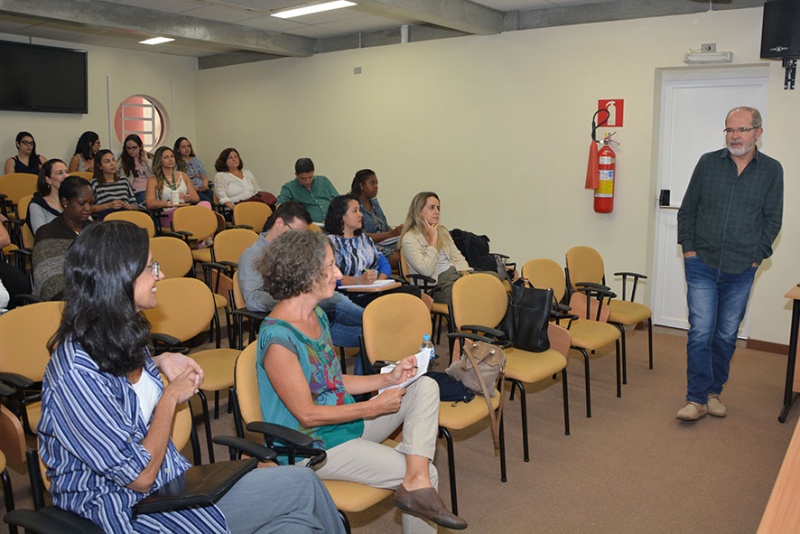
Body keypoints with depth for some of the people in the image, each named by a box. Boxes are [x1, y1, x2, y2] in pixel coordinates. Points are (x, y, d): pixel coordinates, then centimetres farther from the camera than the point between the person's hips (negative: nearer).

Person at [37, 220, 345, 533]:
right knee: (303, 484, -10)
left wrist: (160, 363, 5)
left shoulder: (122, 337, 1)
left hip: (171, 479, 8)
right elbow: (140, 477, -22)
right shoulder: (77, 371, -26)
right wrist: (171, 396, -12)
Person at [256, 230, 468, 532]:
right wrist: (374, 407, -16)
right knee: (428, 473, -13)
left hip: (349, 424, 9)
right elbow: (307, 414, -22)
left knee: (425, 387, -6)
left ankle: (416, 481, -18)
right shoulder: (278, 338, -25)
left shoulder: (317, 316, 4)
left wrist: (388, 379, -2)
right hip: (316, 447, -9)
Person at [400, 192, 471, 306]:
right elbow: (426, 270, -15)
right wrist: (433, 240, -9)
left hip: (457, 273, 7)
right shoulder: (409, 238, -4)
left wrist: (465, 272, -3)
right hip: (438, 284, -7)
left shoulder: (442, 231, 21)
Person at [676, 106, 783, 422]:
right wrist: (688, 248, -1)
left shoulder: (772, 170, 2)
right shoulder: (708, 163, 1)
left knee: (727, 335, 10)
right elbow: (687, 209, 6)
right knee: (700, 333, -5)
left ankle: (714, 392, 25)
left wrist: (757, 256, -1)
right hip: (702, 265, -1)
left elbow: (772, 220, 5)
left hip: (741, 271, 1)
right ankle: (697, 399, 3)